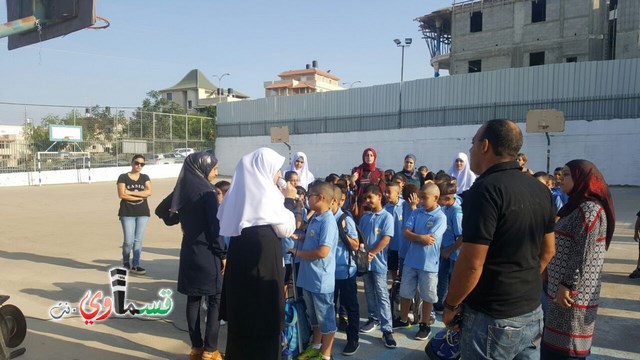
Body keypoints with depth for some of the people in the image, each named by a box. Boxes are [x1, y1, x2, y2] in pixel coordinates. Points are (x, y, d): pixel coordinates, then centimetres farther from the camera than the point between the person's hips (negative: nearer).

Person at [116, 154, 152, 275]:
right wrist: (141, 196, -10)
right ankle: (125, 261, 22)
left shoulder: (145, 177, 9)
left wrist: (131, 192, -12)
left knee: (138, 240, 3)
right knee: (129, 240, -4)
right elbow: (122, 195, -12)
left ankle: (135, 265, 11)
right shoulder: (123, 177, 0)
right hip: (127, 213, -3)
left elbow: (149, 192, -7)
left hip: (143, 212, 3)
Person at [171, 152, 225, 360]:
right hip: (207, 253, -7)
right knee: (215, 301, 3)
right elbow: (215, 228, -17)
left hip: (189, 251, 7)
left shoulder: (183, 191, 6)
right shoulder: (207, 193, -16)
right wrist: (223, 255, -9)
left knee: (193, 299, 12)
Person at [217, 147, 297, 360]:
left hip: (239, 258, 8)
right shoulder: (267, 194, -15)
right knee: (264, 316, 6)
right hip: (263, 262, -8)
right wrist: (288, 200, -2)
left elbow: (224, 220, 15)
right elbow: (286, 229, -10)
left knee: (241, 313, 19)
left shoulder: (240, 190, 6)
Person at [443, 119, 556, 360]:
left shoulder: (486, 189, -21)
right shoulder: (540, 190, 4)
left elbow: (472, 263, -24)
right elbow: (547, 250, 13)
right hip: (532, 311, 8)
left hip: (493, 318, -8)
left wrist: (450, 305, -11)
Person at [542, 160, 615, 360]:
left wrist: (567, 286, -21)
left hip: (572, 294, -9)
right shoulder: (577, 206, 15)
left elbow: (584, 255, -21)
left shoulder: (590, 209, -15)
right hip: (562, 289, 9)